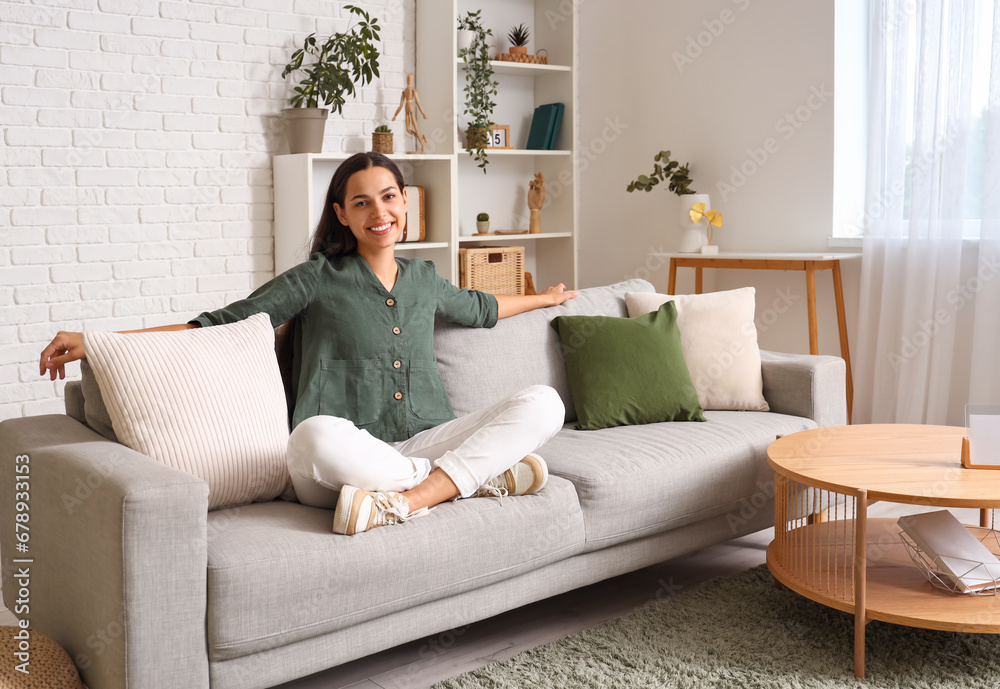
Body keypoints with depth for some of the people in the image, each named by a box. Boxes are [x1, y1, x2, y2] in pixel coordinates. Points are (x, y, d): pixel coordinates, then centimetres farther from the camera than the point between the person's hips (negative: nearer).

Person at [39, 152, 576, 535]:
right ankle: (485, 477, -24)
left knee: (542, 402, -17)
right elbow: (219, 325, 2)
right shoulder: (319, 280, 5)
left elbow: (476, 308, 41)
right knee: (318, 436, -42)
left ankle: (398, 502, -29)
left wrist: (542, 298, 55)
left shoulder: (422, 278, 18)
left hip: (426, 442, 5)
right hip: (347, 462, -4)